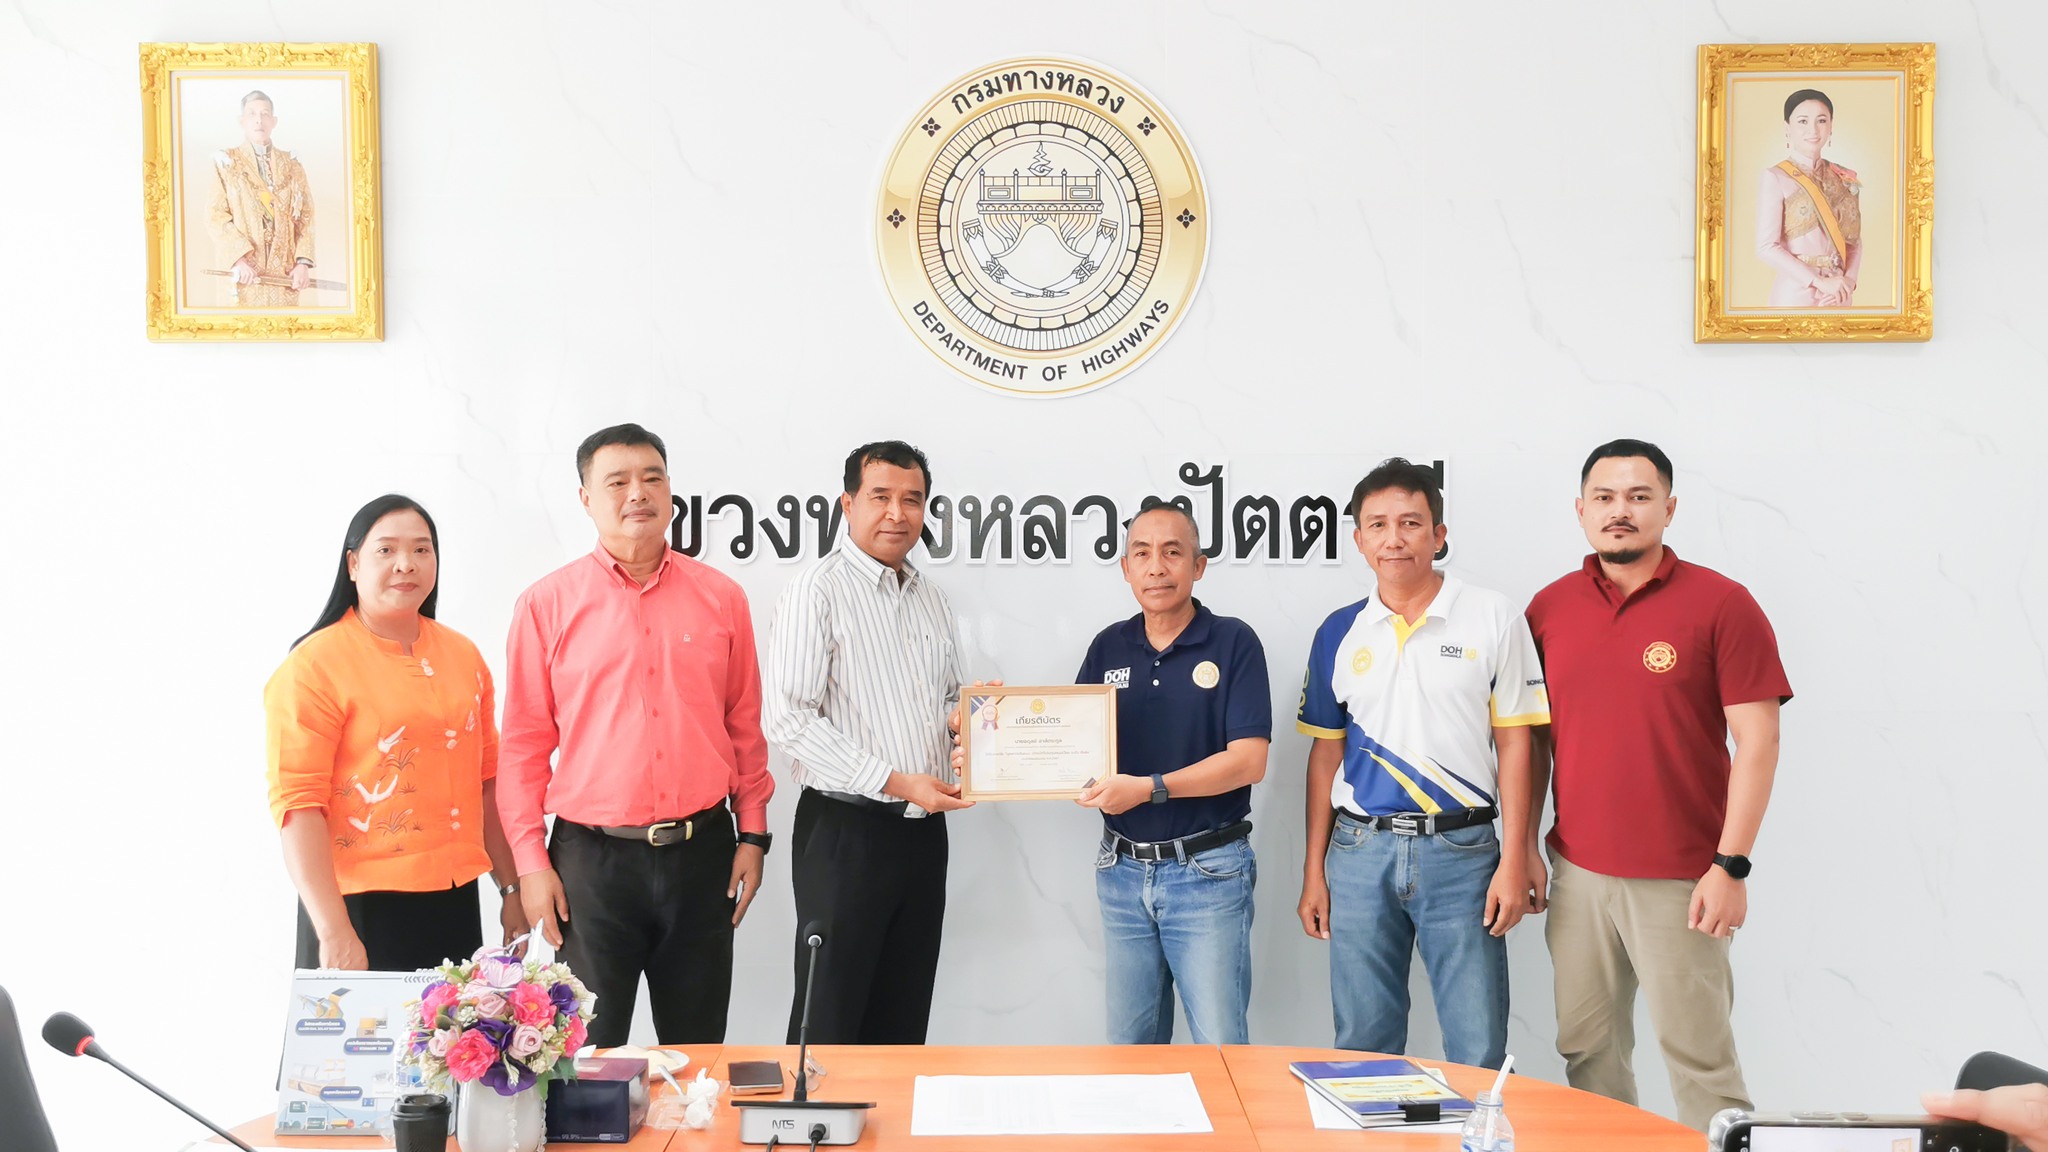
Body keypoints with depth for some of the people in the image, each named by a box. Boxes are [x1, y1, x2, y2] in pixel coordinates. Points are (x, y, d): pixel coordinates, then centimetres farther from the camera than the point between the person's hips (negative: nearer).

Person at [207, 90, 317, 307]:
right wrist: (239, 260, -15)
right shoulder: (226, 163, 7)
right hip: (245, 272, -2)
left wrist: (303, 263, -6)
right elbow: (216, 217, -2)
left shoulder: (292, 165, 14)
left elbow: (306, 218, 8)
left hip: (285, 273, 2)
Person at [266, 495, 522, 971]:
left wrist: (512, 888, 13)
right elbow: (298, 805, -13)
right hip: (362, 910, -5)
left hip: (456, 903, 5)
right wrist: (334, 932, -19)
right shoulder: (314, 665, -7)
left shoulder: (463, 655, 10)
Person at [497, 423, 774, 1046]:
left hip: (702, 852, 2)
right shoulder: (547, 604, -1)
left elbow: (745, 726, 10)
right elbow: (525, 743, 0)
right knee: (590, 1051, 6)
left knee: (698, 1050, 12)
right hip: (592, 856, -2)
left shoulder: (721, 598, 5)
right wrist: (531, 862, -3)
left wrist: (752, 833, 7)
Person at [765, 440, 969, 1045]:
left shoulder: (930, 596, 14)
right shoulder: (818, 591, -9)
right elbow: (789, 719, -17)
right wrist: (895, 783, -19)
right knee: (831, 1020, 0)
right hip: (846, 830, -7)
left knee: (904, 1019, 13)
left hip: (923, 829, 7)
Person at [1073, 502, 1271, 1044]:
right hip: (1122, 871, 5)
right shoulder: (1108, 647, 8)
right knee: (1129, 1046, 13)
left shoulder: (1234, 643, -6)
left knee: (1219, 1048, 0)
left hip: (1209, 872, -4)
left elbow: (1249, 760, -14)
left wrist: (1148, 788, -21)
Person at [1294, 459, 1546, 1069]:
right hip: (1360, 852, 3)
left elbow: (1514, 744, 0)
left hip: (1461, 851, -2)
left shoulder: (1493, 618, -1)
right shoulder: (1340, 632, 7)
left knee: (1480, 1055, 1)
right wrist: (1313, 872, 9)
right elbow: (1326, 753, 12)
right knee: (1362, 1048, 10)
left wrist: (1514, 861, -6)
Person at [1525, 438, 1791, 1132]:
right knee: (1587, 1050, 10)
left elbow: (1757, 739, -7)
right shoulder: (1550, 609, 7)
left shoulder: (1720, 604, -5)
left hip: (1680, 881, -4)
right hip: (1576, 873, 4)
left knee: (1699, 1057, 2)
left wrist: (1731, 866, -12)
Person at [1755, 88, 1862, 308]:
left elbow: (1854, 240, 8)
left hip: (1837, 295, 4)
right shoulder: (1775, 178, -8)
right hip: (1796, 294, -4)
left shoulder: (1845, 179, 8)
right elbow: (1767, 246, -14)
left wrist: (1849, 281, -11)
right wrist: (1820, 282, -17)